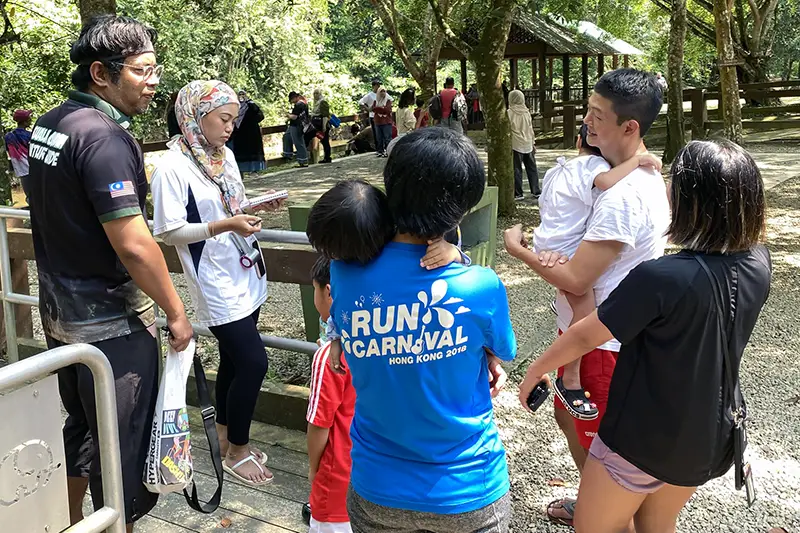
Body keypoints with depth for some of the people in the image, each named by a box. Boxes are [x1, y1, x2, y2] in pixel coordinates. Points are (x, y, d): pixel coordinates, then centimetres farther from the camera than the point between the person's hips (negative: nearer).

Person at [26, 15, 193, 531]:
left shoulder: (48, 124, 6)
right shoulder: (103, 136, -23)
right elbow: (133, 246, -27)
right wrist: (176, 314, -16)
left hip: (60, 311, 9)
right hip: (110, 322, -9)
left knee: (79, 429, 25)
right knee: (124, 448, 6)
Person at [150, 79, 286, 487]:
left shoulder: (225, 155, 8)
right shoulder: (172, 166, -15)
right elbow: (169, 231, -16)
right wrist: (225, 225, -24)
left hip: (245, 275, 8)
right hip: (216, 282, -8)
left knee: (234, 359, 16)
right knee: (253, 362, -6)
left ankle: (224, 435, 34)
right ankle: (237, 451, 14)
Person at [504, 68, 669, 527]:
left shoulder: (623, 196, -30)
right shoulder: (647, 176, 3)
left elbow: (575, 280, -26)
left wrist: (517, 248, -10)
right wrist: (554, 252, -12)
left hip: (601, 343, -10)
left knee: (597, 445, 9)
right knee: (569, 415, 27)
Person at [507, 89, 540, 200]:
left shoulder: (509, 113, -9)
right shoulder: (526, 112, 4)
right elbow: (530, 129, 10)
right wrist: (533, 142, 18)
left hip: (516, 145, -4)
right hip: (528, 144, 4)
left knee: (516, 169, 1)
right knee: (531, 168, 11)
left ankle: (518, 193, 3)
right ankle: (536, 191, 14)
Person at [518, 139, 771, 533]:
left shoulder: (660, 278, -32)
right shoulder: (759, 265, -12)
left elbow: (585, 337, -20)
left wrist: (536, 369, -2)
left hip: (644, 438, -6)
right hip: (712, 437, 7)